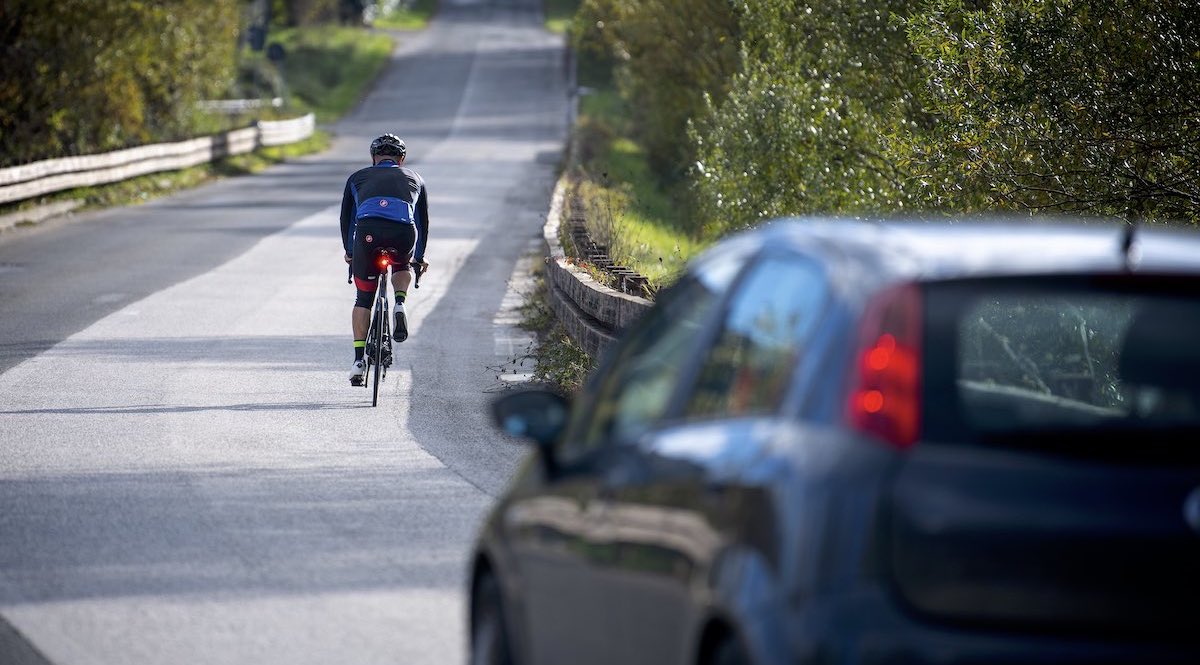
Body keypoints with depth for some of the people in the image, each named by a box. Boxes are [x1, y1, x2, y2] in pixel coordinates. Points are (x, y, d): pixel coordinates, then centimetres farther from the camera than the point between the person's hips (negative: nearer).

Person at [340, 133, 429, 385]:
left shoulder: (358, 177, 32)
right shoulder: (414, 178, 34)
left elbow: (346, 218, 37)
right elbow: (423, 221, 41)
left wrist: (349, 251, 51)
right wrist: (419, 256, 54)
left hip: (368, 231, -1)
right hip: (403, 233, 1)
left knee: (363, 299, 16)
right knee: (402, 266, 37)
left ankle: (358, 360, 8)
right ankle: (400, 305, 9)